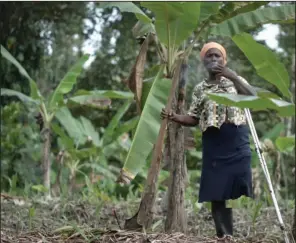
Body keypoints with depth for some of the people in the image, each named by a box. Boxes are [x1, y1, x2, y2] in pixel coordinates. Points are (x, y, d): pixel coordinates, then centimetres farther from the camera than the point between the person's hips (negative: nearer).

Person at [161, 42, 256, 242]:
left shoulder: (235, 81, 9)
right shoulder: (200, 89, 13)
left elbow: (253, 97, -10)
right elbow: (194, 119, 13)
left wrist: (232, 76, -19)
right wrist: (175, 118, -6)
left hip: (238, 145, -2)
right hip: (214, 148, 2)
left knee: (242, 191, -8)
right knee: (216, 194, -1)